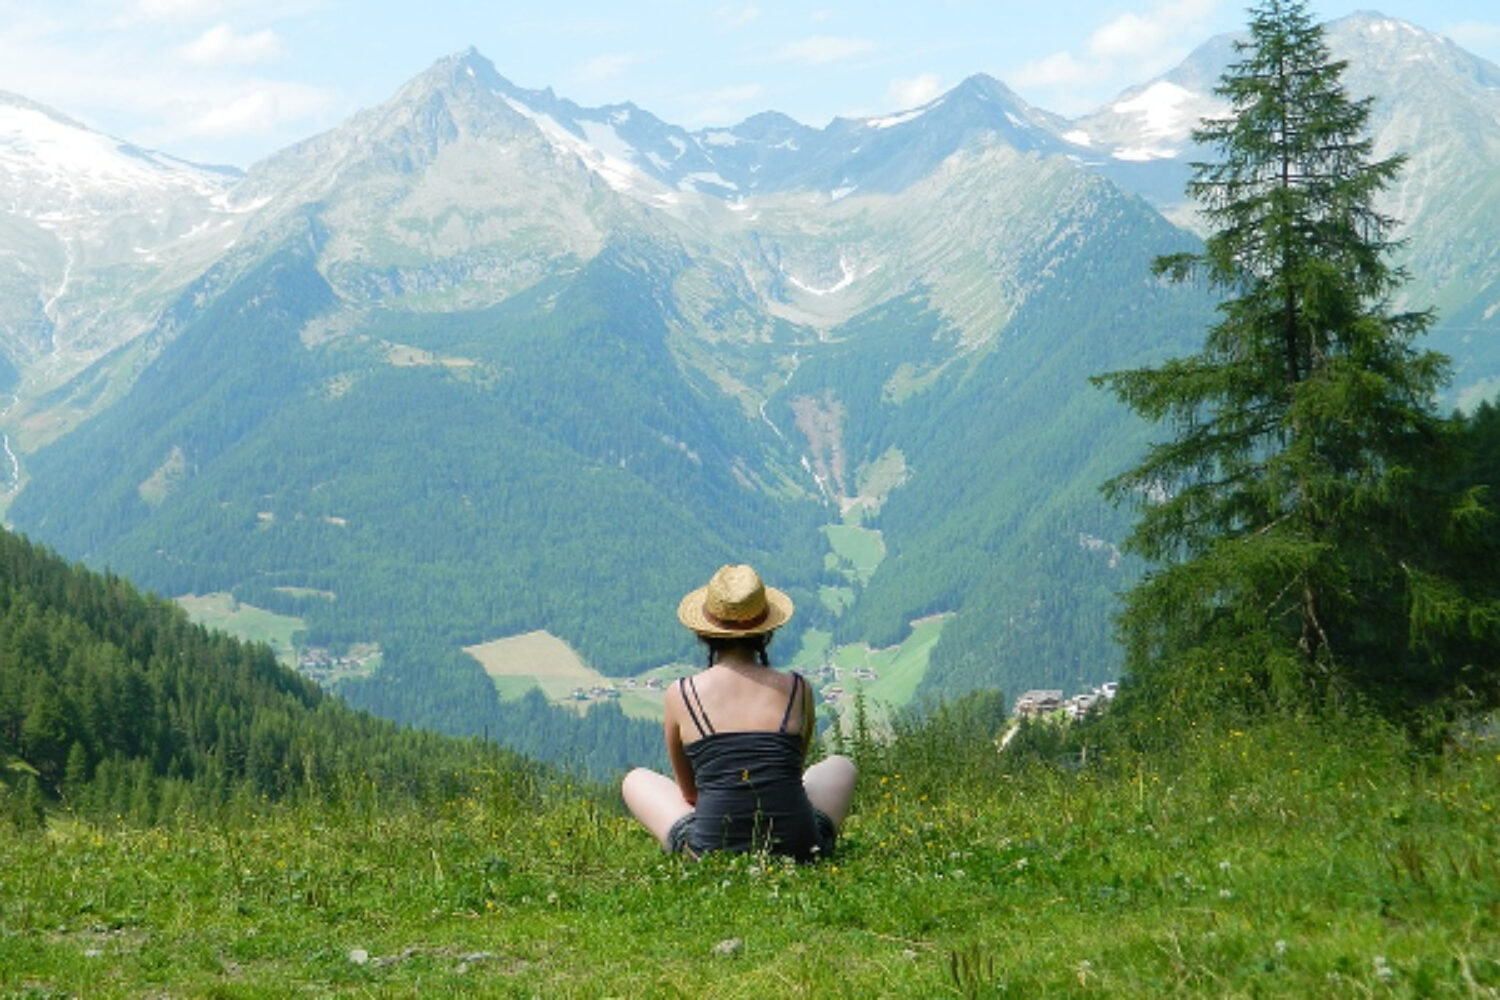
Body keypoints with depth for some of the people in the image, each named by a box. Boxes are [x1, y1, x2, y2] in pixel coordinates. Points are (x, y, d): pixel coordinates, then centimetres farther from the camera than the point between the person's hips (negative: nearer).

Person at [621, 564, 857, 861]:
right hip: (797, 849, 1)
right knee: (841, 766, 35)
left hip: (712, 851, -1)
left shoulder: (680, 695, 1)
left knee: (636, 780, 28)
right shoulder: (797, 689, 4)